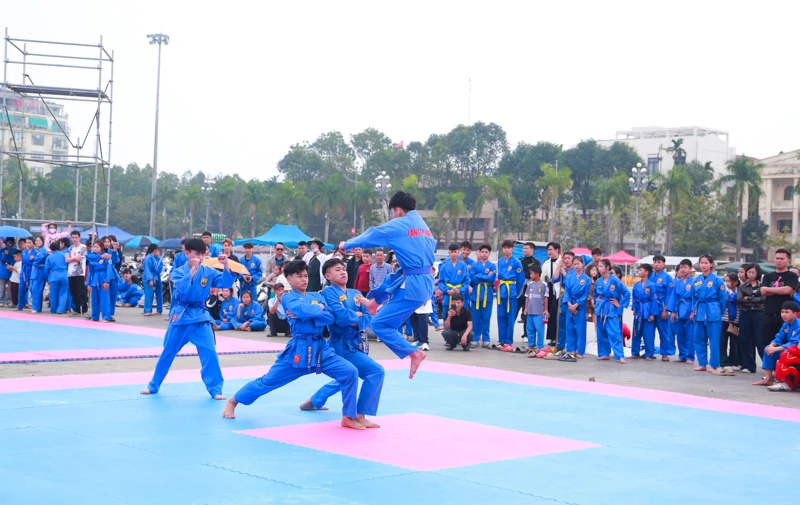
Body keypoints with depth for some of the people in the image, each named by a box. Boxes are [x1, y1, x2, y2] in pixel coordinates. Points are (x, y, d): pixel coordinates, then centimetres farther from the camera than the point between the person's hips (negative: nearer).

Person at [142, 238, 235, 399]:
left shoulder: (208, 271, -1)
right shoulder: (178, 272, -6)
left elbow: (226, 282, -10)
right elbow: (183, 289, -24)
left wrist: (226, 265, -24)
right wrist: (193, 269, -28)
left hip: (200, 317, 1)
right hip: (180, 316, -1)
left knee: (209, 352, -10)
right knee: (168, 353, 10)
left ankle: (215, 389, 0)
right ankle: (153, 386, 26)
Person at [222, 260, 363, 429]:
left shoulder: (317, 296, 12)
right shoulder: (288, 298, -1)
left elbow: (331, 318, -5)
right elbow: (303, 309, -23)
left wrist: (308, 313, -15)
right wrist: (319, 309, -5)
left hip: (321, 349, 4)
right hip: (297, 350, -3)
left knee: (350, 372, -16)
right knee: (267, 381, 5)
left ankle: (349, 417, -5)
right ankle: (232, 401, 29)